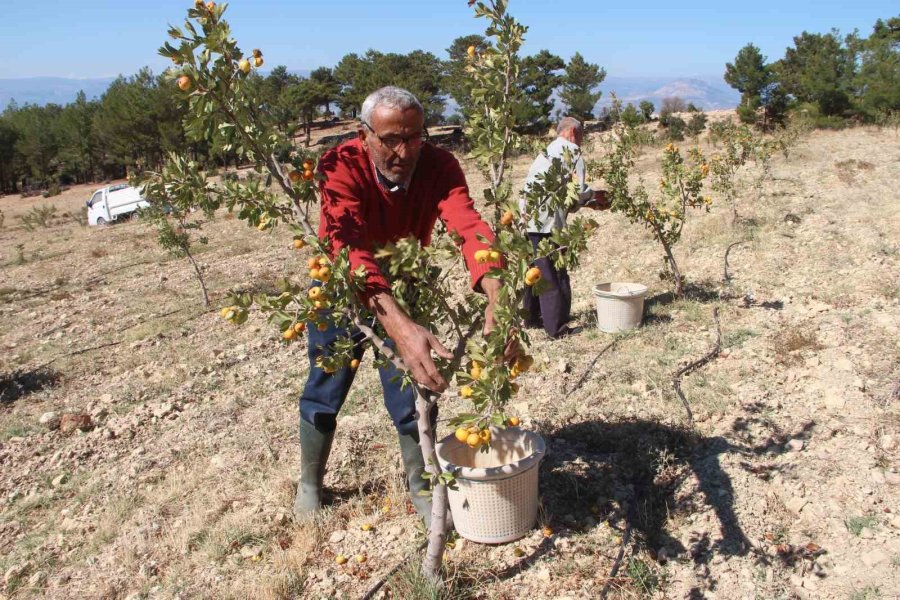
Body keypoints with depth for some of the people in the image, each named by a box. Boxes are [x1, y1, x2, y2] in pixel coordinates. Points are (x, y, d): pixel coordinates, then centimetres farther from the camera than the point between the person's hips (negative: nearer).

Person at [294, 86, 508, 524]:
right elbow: (351, 251, -48)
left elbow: (467, 225, -43)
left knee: (413, 389, 5)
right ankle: (309, 482, 36)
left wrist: (496, 294, -63)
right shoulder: (341, 168, -33)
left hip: (404, 287, 2)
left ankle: (419, 485, 29)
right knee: (325, 391, 12)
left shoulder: (439, 165, -25)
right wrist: (399, 326, -64)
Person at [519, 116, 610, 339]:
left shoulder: (549, 151, 23)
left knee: (537, 270, 19)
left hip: (529, 219, 9)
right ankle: (556, 327, 3)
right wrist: (594, 195, 8)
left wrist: (590, 202, 21)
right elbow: (577, 189, -12)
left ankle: (531, 317, 29)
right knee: (555, 275, -1)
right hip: (547, 222, -9)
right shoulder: (571, 151, -3)